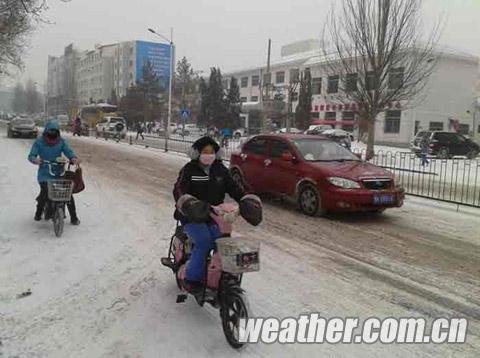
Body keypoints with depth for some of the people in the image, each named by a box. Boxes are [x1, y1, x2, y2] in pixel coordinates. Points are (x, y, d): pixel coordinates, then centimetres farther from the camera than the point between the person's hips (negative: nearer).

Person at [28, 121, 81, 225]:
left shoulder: (61, 141, 3)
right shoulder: (39, 142, -2)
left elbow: (68, 151, -9)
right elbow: (31, 155, -9)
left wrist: (73, 158, -32)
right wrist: (35, 160, -34)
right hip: (44, 173, -2)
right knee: (45, 192, -23)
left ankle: (74, 218, 8)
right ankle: (38, 213, 6)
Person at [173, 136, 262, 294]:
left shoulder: (220, 170, 13)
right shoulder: (189, 169, -2)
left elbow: (233, 187, 10)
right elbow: (179, 189, -14)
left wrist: (246, 200, -8)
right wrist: (186, 203, -36)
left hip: (214, 217, 4)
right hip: (193, 217, -4)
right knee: (203, 243, -25)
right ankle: (192, 279, -13)